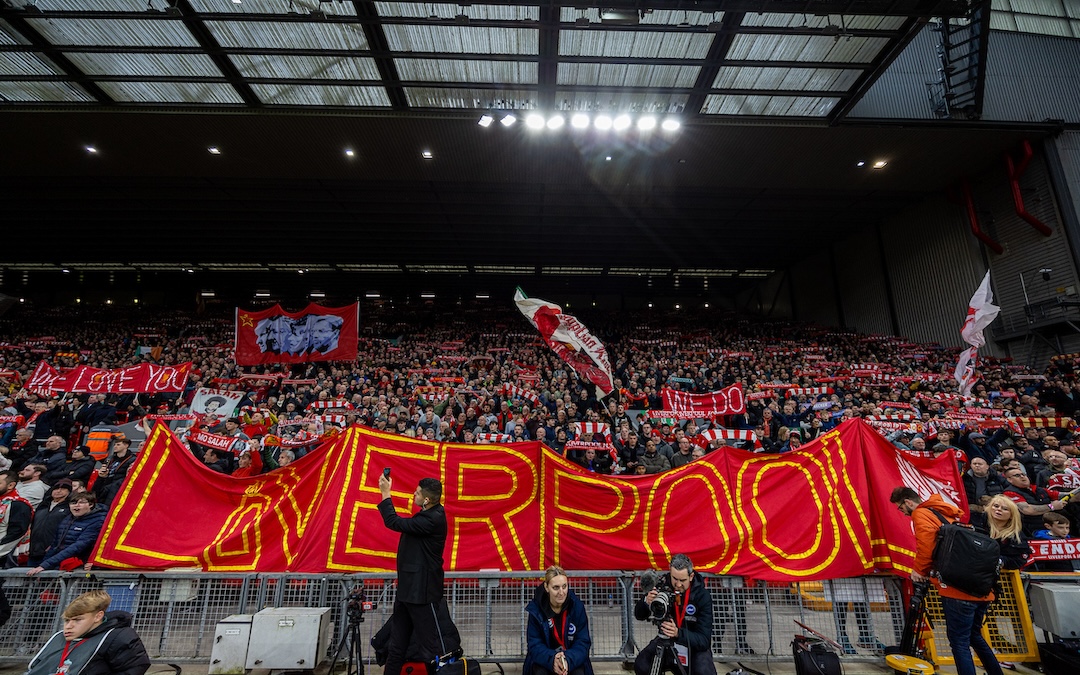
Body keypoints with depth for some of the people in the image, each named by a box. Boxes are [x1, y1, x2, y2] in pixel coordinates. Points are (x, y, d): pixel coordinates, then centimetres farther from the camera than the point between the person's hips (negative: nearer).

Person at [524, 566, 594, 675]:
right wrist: (552, 660, -34)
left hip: (572, 658, 1)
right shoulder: (535, 609, -16)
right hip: (545, 658, 0)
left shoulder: (577, 605, -14)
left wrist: (568, 660, -31)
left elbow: (583, 641, -12)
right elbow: (535, 645, -14)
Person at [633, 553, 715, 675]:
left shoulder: (703, 596, -21)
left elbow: (703, 640, -23)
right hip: (666, 639, 2)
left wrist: (678, 633, -41)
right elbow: (639, 615, -11)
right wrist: (646, 601, -34)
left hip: (695, 645, -2)